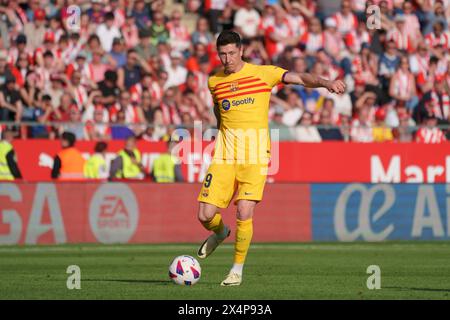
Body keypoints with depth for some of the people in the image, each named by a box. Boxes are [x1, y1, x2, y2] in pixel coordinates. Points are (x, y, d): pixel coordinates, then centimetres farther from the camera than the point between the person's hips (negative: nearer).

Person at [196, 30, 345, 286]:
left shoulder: (263, 73, 0)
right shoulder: (214, 82, 11)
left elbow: (301, 78, -9)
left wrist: (325, 82, -27)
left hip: (255, 156, -3)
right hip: (224, 156, 3)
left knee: (244, 214, -15)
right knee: (205, 215, -4)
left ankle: (238, 269, 5)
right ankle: (220, 233, 33)